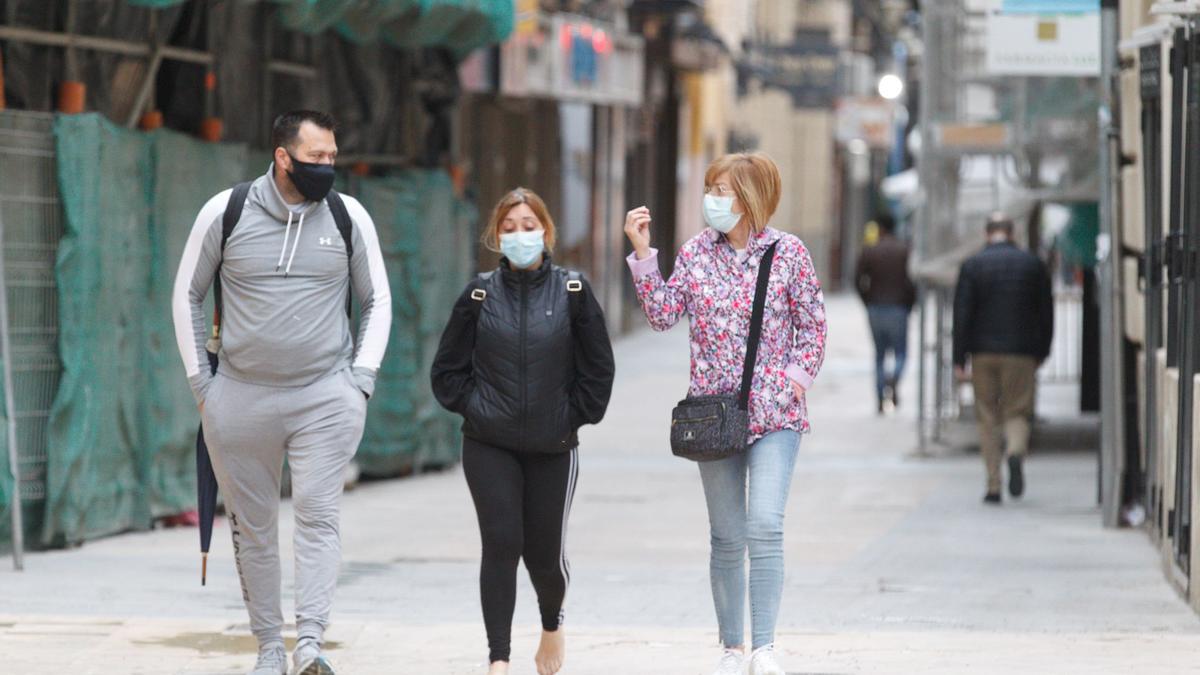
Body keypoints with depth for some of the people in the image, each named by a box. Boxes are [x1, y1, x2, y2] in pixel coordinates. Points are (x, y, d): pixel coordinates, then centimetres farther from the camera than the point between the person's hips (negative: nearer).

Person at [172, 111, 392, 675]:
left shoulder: (349, 216, 3)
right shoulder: (225, 214, -1)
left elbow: (377, 300, 13)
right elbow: (188, 295, 9)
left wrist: (361, 376, 2)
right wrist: (199, 379, 4)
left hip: (326, 396, 0)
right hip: (240, 397, 0)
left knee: (318, 516, -12)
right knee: (252, 526, 5)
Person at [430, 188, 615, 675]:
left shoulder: (572, 292, -1)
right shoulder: (480, 294, 2)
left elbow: (598, 368, 5)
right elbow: (447, 369, 9)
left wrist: (575, 415, 0)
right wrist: (473, 407, -1)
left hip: (553, 447, 0)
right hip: (489, 446, 0)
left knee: (545, 551, 5)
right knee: (500, 544, -10)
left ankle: (552, 622, 37)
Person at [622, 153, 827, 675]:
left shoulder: (788, 253, -2)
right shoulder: (696, 253, 4)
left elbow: (813, 326, 4)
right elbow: (663, 315, -2)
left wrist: (795, 379, -7)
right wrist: (642, 253, -7)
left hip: (775, 414, -3)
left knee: (765, 526, -17)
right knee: (727, 538, 7)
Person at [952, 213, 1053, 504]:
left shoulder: (972, 265, -1)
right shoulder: (1033, 264, 4)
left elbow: (962, 313, -5)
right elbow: (1046, 312, 6)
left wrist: (959, 358, -3)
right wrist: (1042, 351, 15)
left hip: (983, 352, 0)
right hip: (1020, 352, 0)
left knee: (987, 419, 7)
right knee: (1016, 412, 5)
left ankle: (993, 485, 5)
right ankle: (1016, 451, -27)